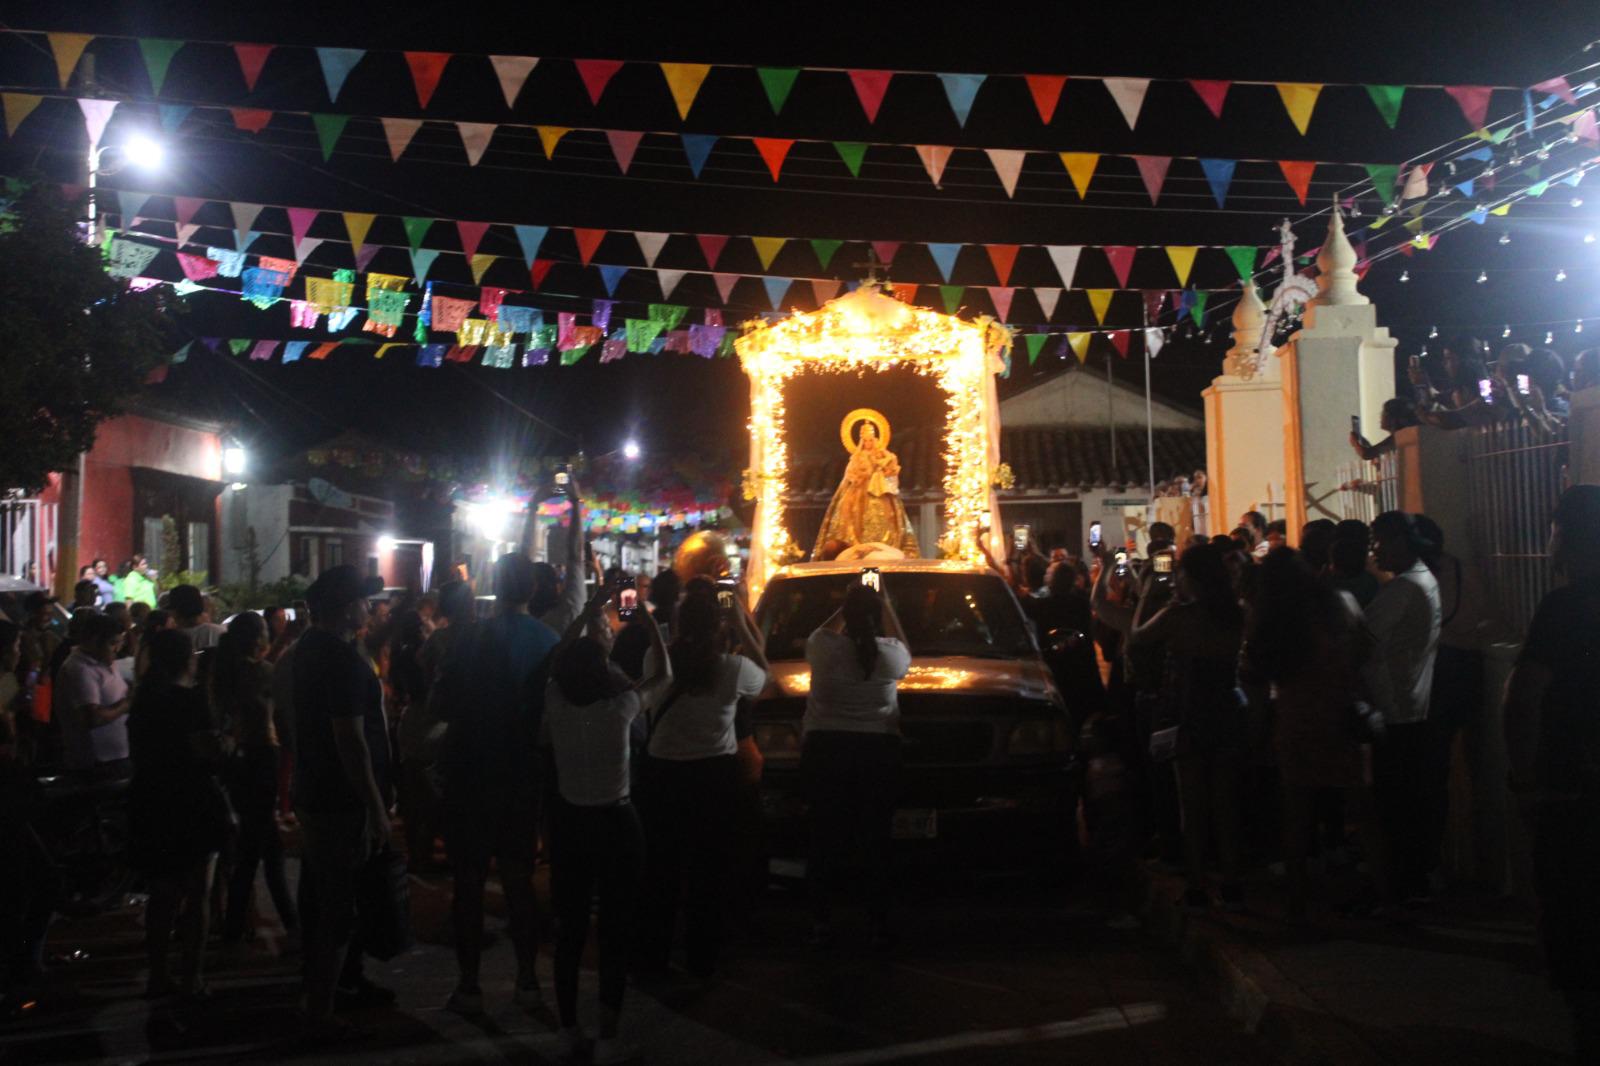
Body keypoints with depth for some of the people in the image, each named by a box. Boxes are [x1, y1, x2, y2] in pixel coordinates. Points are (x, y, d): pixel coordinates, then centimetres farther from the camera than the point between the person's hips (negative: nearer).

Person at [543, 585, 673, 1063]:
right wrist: (651, 625, 15)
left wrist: (590, 610, 20)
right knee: (615, 929, 5)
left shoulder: (555, 702, -9)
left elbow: (559, 659, 12)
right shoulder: (621, 705, -16)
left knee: (570, 926, 13)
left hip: (569, 821, 4)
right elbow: (664, 677, 3)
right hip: (616, 822, -3)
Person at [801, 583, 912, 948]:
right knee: (876, 842, 7)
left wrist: (847, 606, 23)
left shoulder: (826, 647, -6)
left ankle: (821, 924, 10)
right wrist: (886, 607, 24)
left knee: (824, 839, 7)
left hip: (824, 750, 0)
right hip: (879, 751, 0)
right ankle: (879, 927, 11)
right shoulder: (891, 653, -5)